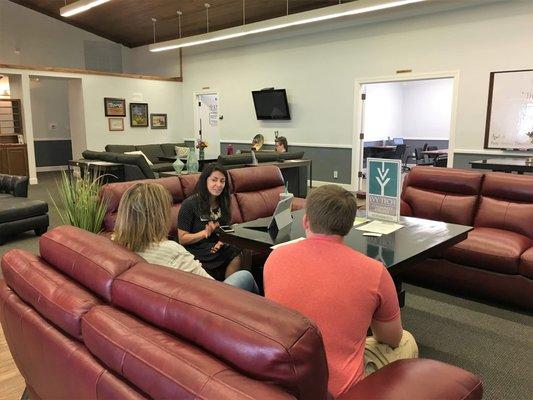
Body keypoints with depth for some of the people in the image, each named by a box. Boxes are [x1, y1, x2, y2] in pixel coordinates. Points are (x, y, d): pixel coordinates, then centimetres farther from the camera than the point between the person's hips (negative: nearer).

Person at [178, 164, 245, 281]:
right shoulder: (189, 204, -7)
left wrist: (222, 241, 1)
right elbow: (182, 239, -8)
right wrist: (206, 232, -22)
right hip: (198, 256, -5)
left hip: (219, 249, 6)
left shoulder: (222, 203, 12)